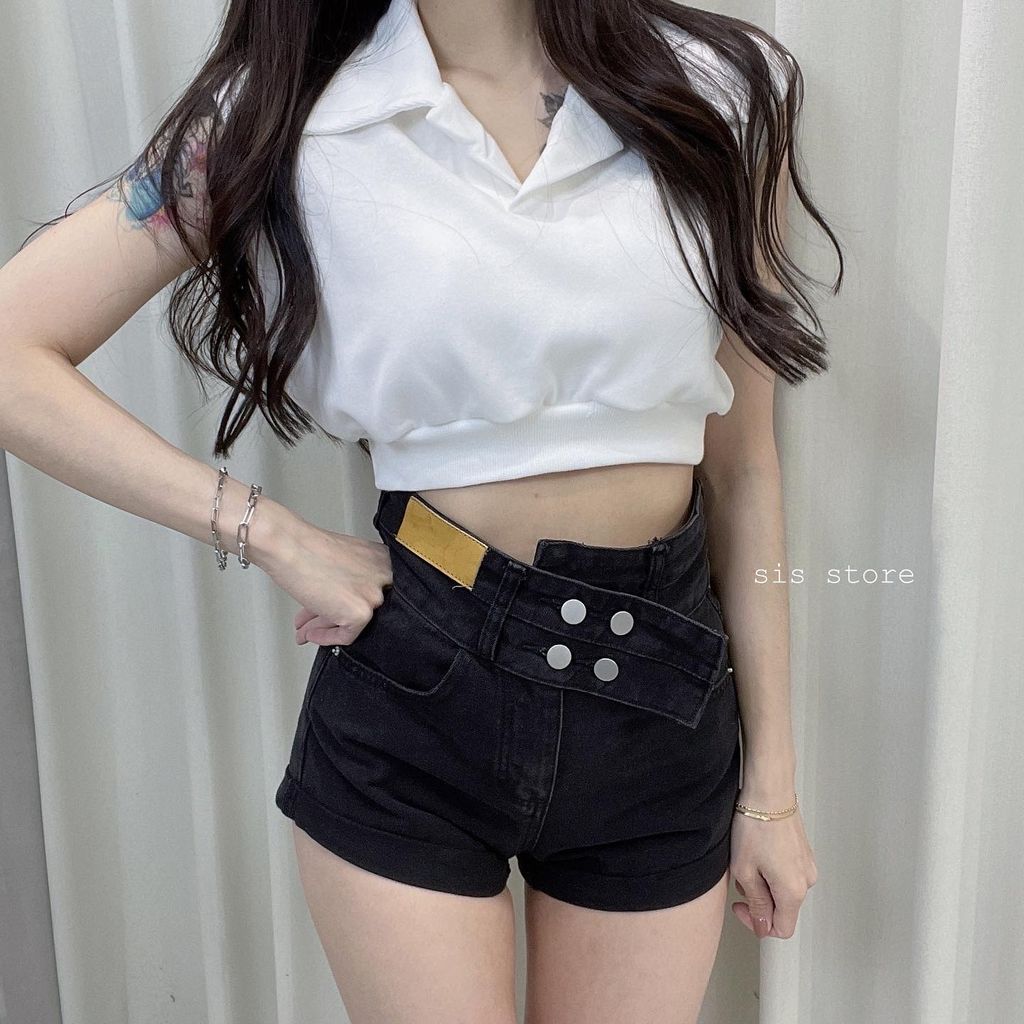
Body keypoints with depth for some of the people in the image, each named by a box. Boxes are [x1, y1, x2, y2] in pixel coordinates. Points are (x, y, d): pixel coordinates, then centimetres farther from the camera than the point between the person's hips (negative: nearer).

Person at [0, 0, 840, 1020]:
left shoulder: (723, 90, 1)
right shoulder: (283, 117, -4)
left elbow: (742, 464, 3)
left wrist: (771, 782, 6)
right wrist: (274, 537, -12)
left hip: (659, 706, 3)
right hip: (412, 697, -2)